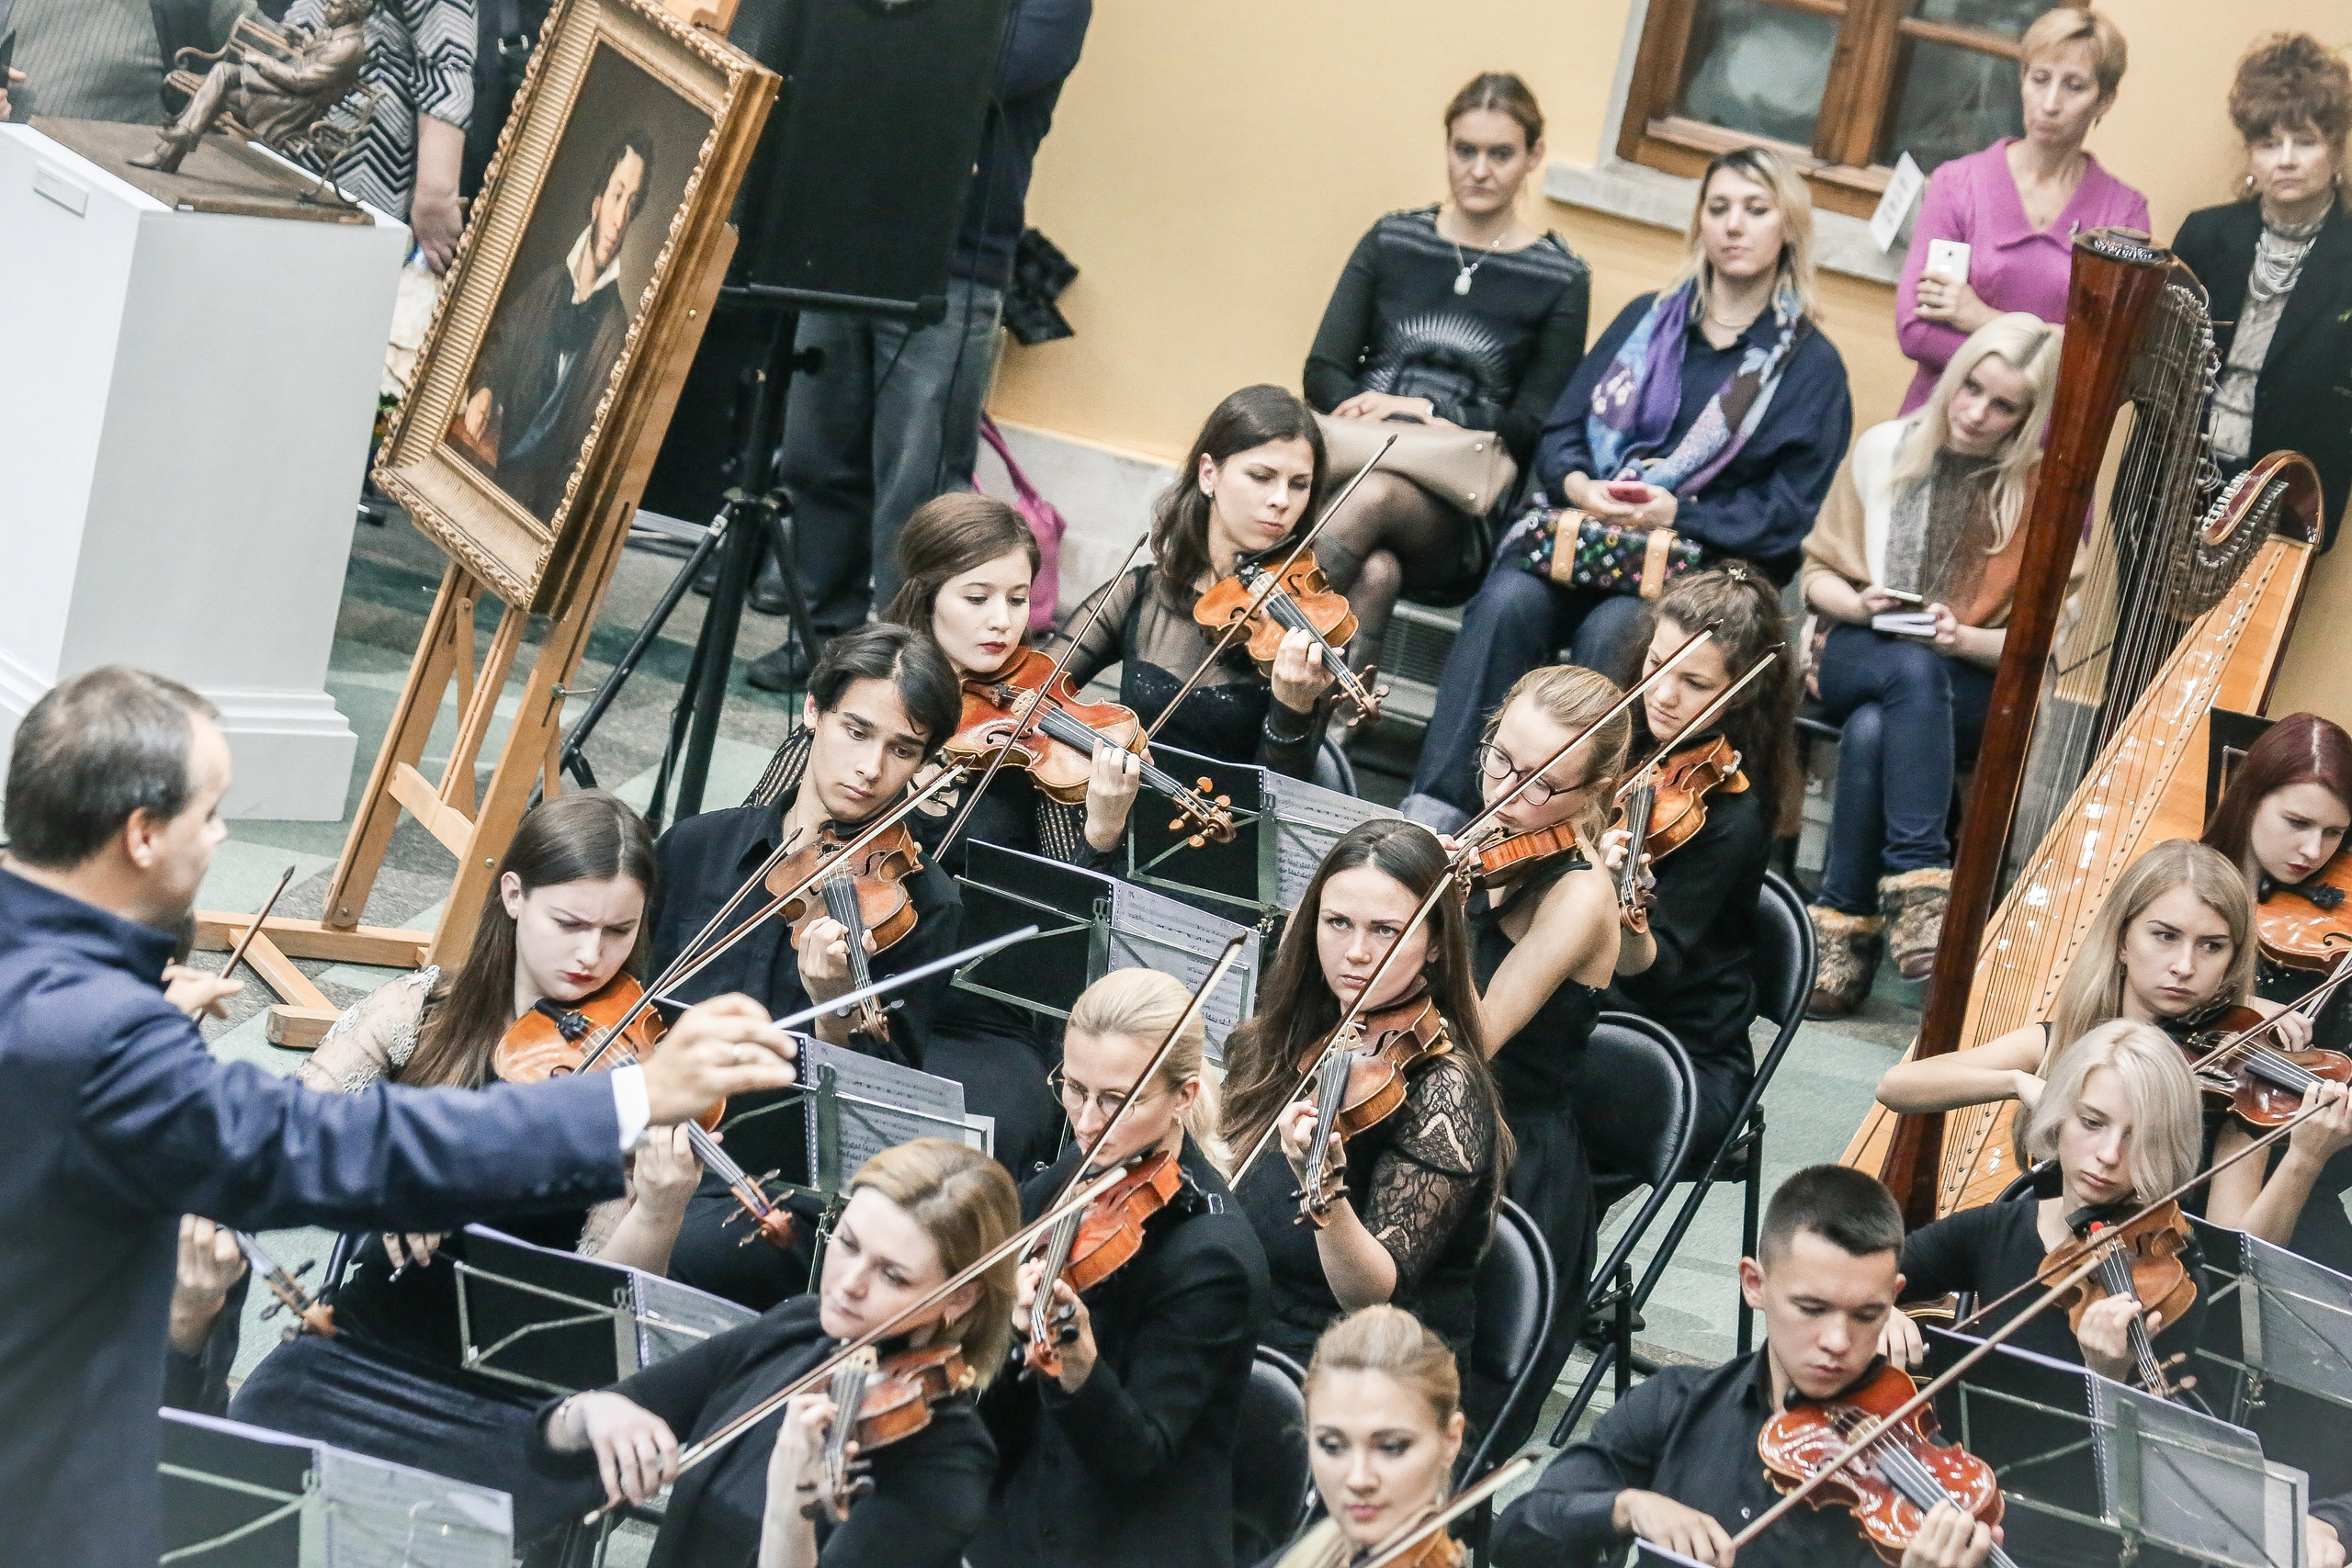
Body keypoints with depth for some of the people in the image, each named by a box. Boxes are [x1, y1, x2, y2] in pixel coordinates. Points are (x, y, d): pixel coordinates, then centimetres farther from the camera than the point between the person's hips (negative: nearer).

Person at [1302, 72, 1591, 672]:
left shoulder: (1559, 279, 8)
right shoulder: (1393, 240, 17)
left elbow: (1533, 428, 4)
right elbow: (1322, 374, 10)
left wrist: (1425, 416, -11)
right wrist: (1372, 411, -13)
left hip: (1456, 511, -2)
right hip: (1353, 461, 2)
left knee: (1375, 496, -40)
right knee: (1374, 572, -38)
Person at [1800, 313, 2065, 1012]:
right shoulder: (1883, 450, 3)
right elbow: (1818, 571, 10)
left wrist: (1963, 639, -20)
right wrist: (1860, 605, -12)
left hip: (1972, 683, -1)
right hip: (1856, 658, 1)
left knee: (1873, 732, -36)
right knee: (1911, 669, -36)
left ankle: (1844, 922, -34)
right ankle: (1918, 882, -41)